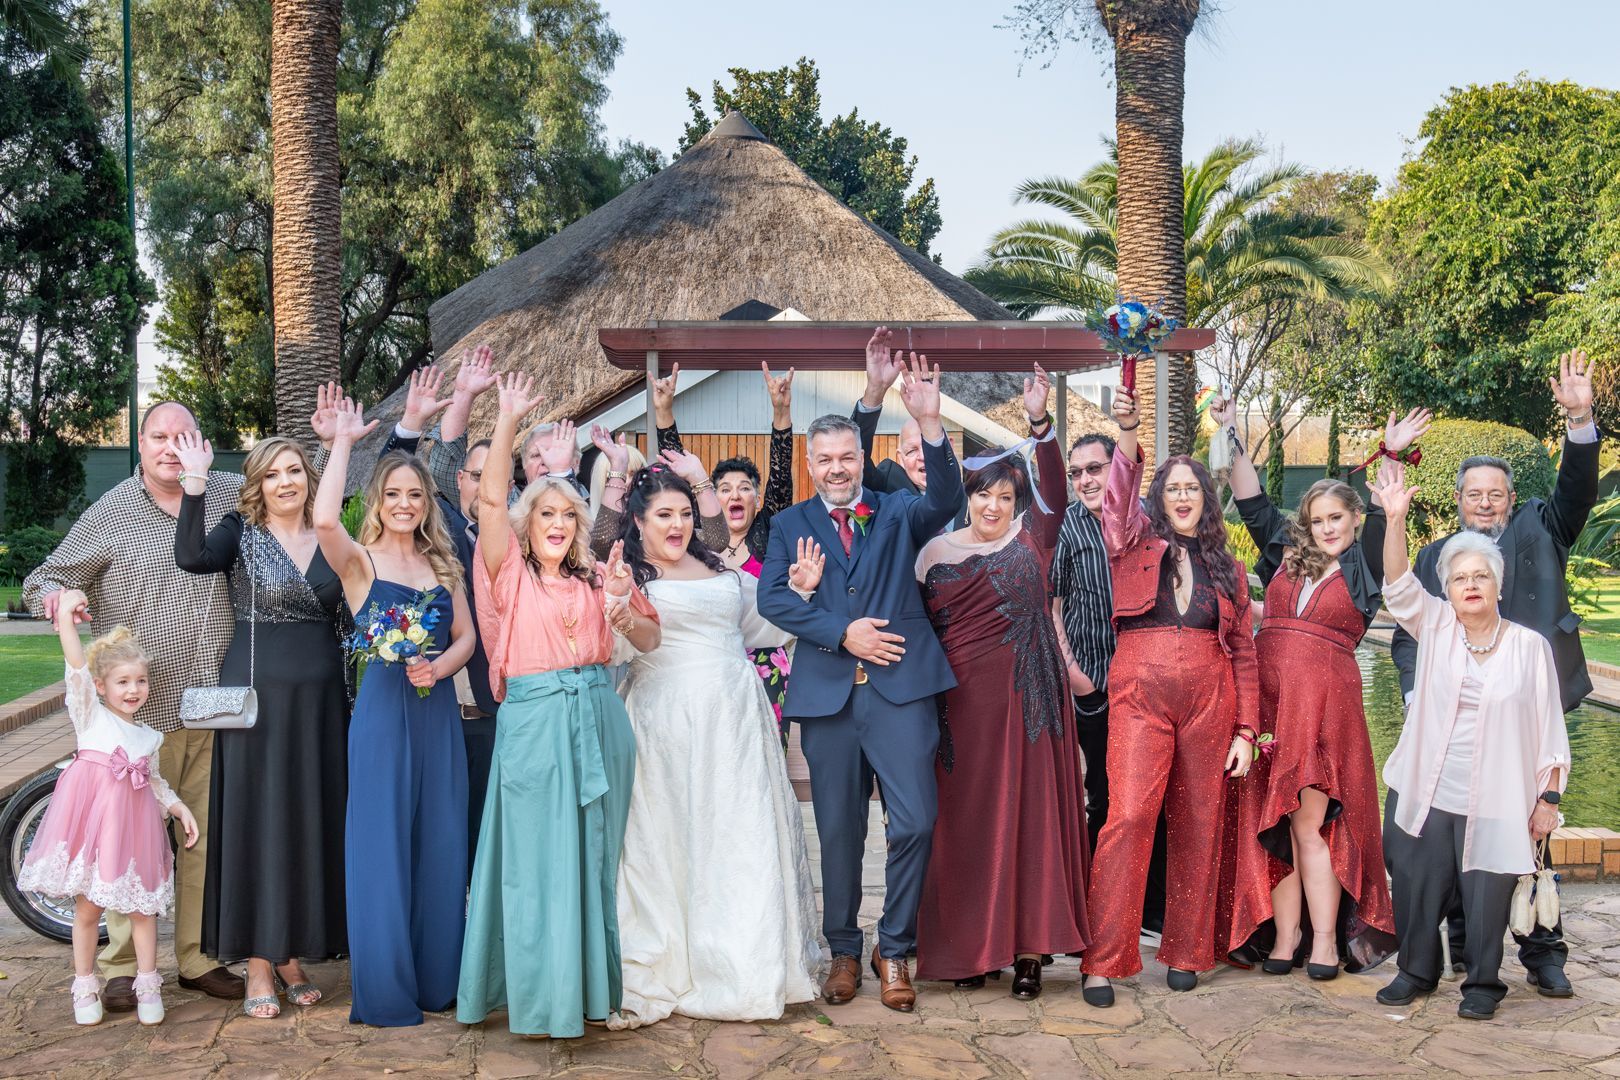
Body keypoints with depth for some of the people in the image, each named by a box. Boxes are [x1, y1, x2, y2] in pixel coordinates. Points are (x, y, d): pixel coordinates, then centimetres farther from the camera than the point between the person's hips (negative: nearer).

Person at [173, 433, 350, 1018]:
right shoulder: (240, 532, -2)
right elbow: (190, 557, -24)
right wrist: (195, 484, -31)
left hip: (320, 699, 4)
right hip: (256, 694, -4)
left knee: (312, 822, 7)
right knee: (257, 821, 0)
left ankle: (292, 954, 20)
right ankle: (259, 967, 8)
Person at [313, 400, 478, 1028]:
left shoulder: (442, 565, 12)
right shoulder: (359, 561, -3)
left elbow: (466, 635, 10)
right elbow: (324, 519, -24)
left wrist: (438, 667, -12)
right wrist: (344, 440, -16)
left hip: (438, 715, 5)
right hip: (383, 712, -5)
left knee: (440, 847, 10)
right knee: (383, 847, 0)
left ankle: (436, 980, 22)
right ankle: (385, 993, 10)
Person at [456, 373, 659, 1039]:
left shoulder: (597, 578, 13)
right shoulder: (511, 571, 5)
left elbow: (649, 641, 13)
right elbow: (490, 498, -7)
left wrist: (621, 608, -7)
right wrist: (509, 420, -11)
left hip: (598, 718, 3)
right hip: (533, 720, -3)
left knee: (595, 859, 8)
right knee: (537, 862, 1)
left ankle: (594, 988, 18)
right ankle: (542, 995, 10)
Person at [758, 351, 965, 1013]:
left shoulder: (897, 514, 11)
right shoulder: (790, 523, 11)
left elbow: (946, 499, -10)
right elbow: (772, 597, -1)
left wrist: (929, 422, -24)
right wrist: (842, 632, -12)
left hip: (900, 687, -1)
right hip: (827, 692, 1)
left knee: (915, 821, -7)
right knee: (838, 830, 9)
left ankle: (894, 949, 11)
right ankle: (844, 951, 25)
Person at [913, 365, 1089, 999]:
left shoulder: (1032, 537, 6)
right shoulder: (936, 553, 7)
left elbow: (1054, 489, -10)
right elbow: (922, 630, 9)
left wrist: (1040, 422, -20)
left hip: (1029, 697, 0)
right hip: (966, 703, 0)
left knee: (1032, 813, 0)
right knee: (967, 818, 3)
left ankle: (1027, 947, 6)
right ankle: (969, 947, 12)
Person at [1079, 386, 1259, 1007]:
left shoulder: (1226, 568, 14)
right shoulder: (1135, 543, 9)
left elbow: (1244, 652, 12)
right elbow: (1119, 497, -12)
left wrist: (1246, 732, 5)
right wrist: (1128, 436, -29)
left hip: (1210, 700, 3)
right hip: (1141, 694, -3)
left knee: (1198, 826, 5)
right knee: (1128, 816, -13)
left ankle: (1186, 952, 18)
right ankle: (1102, 961, -9)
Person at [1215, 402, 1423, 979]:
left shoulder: (1364, 565, 8)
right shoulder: (1286, 552, 16)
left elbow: (1384, 518, -6)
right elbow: (1252, 502, 16)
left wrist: (1394, 456, -16)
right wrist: (1231, 435, 11)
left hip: (1326, 699, -3)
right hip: (1267, 694, 4)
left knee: (1311, 822, -6)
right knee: (1272, 820, 3)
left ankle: (1324, 941, 1)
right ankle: (1285, 937, 8)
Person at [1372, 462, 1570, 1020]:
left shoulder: (1530, 646, 1)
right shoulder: (1435, 628, 5)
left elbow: (1550, 729, 3)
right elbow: (1398, 587, -12)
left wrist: (1549, 797, -1)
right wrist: (1396, 518, -25)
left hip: (1496, 802, -2)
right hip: (1425, 795, 2)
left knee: (1486, 895, 1)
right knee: (1416, 887, 6)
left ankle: (1483, 983, 21)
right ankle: (1417, 971, 26)